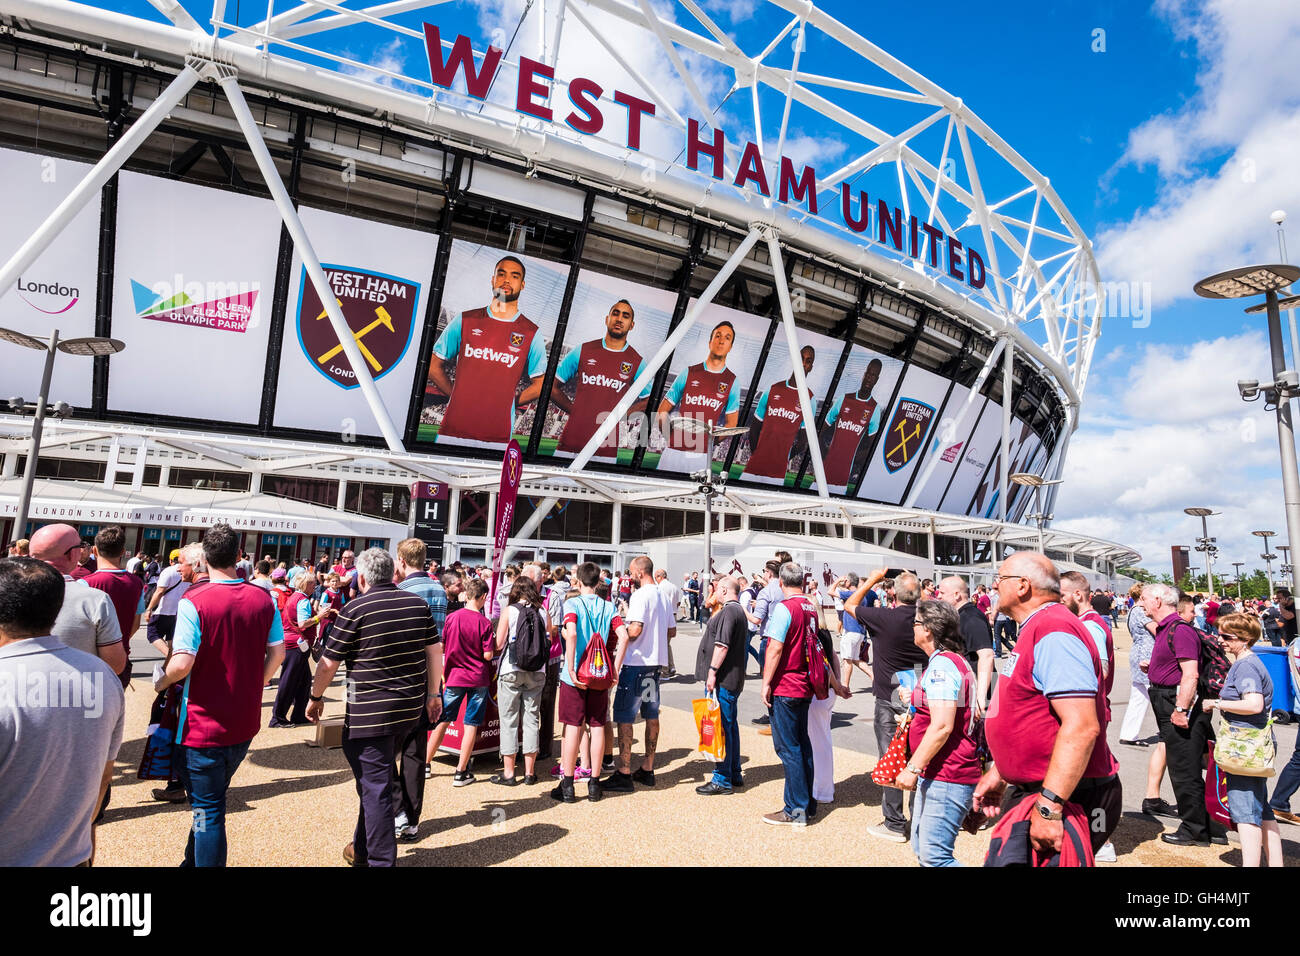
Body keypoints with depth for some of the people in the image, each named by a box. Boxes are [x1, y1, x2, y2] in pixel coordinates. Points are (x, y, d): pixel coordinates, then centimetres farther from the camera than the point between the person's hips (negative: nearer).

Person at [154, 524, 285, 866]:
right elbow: (277, 652, 1)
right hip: (245, 723, 5)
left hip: (204, 725, -5)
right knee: (211, 800, 25)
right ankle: (195, 860, 41)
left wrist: (161, 682, -1)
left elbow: (182, 663, -22)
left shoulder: (193, 601, -18)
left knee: (207, 809, 9)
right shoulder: (263, 599, -3)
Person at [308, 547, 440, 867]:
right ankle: (363, 848, 39)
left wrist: (316, 698, 8)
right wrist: (432, 693, 15)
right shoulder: (418, 603, 2)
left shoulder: (355, 609, -12)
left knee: (375, 788, 5)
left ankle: (381, 860, 13)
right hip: (410, 708, 6)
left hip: (370, 712, -6)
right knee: (376, 780, 24)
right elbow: (433, 649, 6)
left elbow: (329, 662, -8)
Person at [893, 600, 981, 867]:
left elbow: (942, 726, -25)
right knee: (921, 848, 17)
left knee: (933, 856, -9)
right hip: (934, 775, 11)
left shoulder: (941, 664, -18)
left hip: (946, 778, -11)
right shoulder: (958, 660, 17)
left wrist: (913, 767, -23)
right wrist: (918, 700, 23)